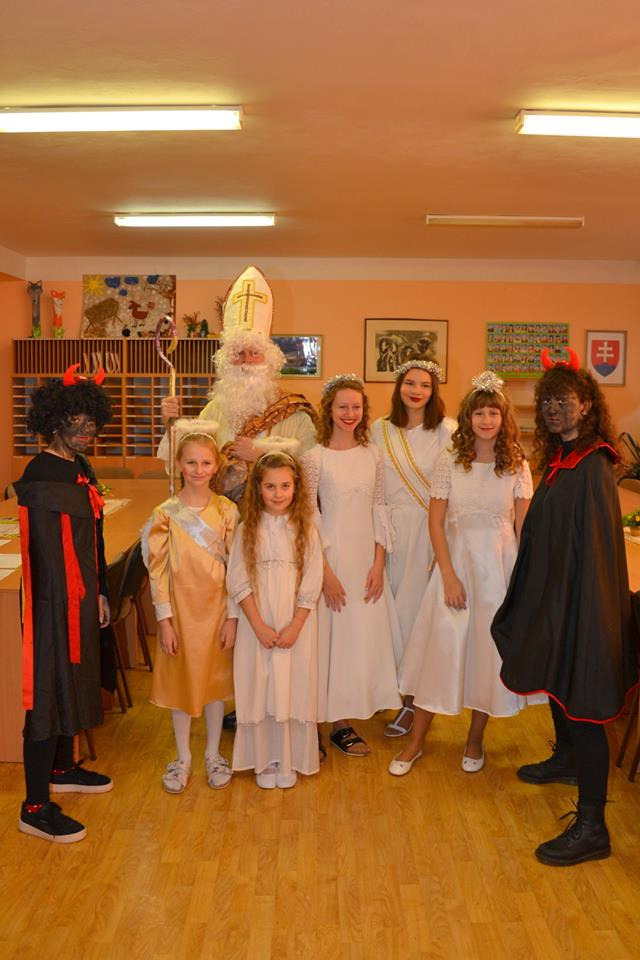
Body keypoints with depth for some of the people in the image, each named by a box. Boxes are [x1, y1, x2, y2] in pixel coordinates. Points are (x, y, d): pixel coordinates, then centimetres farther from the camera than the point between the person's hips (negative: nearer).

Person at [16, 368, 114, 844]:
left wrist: (100, 591, 16)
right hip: (53, 602, -9)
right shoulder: (40, 476, -18)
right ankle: (36, 808, 10)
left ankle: (63, 769, 41)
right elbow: (45, 553, -21)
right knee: (49, 690, -2)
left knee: (74, 679, 21)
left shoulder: (81, 468, 9)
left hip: (82, 596, 9)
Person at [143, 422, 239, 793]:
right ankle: (183, 757, 29)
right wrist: (164, 619, -8)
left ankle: (213, 754, 31)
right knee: (180, 679, 11)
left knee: (216, 678, 12)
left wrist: (233, 616, -6)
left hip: (217, 607, 1)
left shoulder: (227, 511, -5)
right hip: (180, 607, 0)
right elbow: (158, 569, -6)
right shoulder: (165, 514, -7)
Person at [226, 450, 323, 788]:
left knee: (292, 689, 5)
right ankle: (264, 760, 22)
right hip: (257, 625, 0)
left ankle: (289, 760, 22)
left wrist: (294, 627, -10)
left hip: (296, 624, 0)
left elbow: (311, 585, -3)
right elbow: (238, 582, -4)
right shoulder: (247, 530, -2)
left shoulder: (305, 530, -2)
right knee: (259, 688, 6)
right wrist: (260, 626, -11)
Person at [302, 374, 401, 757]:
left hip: (366, 560, 4)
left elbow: (379, 510, 7)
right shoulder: (315, 457, -6)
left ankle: (344, 721, 23)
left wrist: (378, 563, -1)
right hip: (329, 557, -4)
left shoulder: (373, 455, 5)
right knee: (325, 636, 2)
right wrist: (325, 571, -11)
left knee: (361, 637, 8)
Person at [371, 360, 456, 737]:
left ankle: (415, 701, 14)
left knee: (421, 608, 0)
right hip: (393, 530, 3)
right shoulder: (380, 430, 7)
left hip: (432, 530, -3)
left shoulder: (448, 430, -4)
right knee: (394, 608, 8)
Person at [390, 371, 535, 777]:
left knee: (489, 650, 9)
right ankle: (416, 741, 17)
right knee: (440, 648, 3)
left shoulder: (517, 465, 0)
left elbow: (524, 526, 2)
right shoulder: (450, 460, -3)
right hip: (457, 560, -1)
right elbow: (436, 521, -4)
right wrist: (449, 575, -10)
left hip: (501, 565, 1)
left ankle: (475, 740, 29)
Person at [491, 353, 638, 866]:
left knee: (582, 705, -3)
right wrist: (535, 602, 15)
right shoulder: (561, 459, 7)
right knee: (556, 685, 25)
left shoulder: (593, 466, -19)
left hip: (580, 602, -9)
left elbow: (597, 548, -22)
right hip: (550, 594, 9)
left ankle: (591, 827, 7)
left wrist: (585, 613, -22)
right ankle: (566, 759, 48)